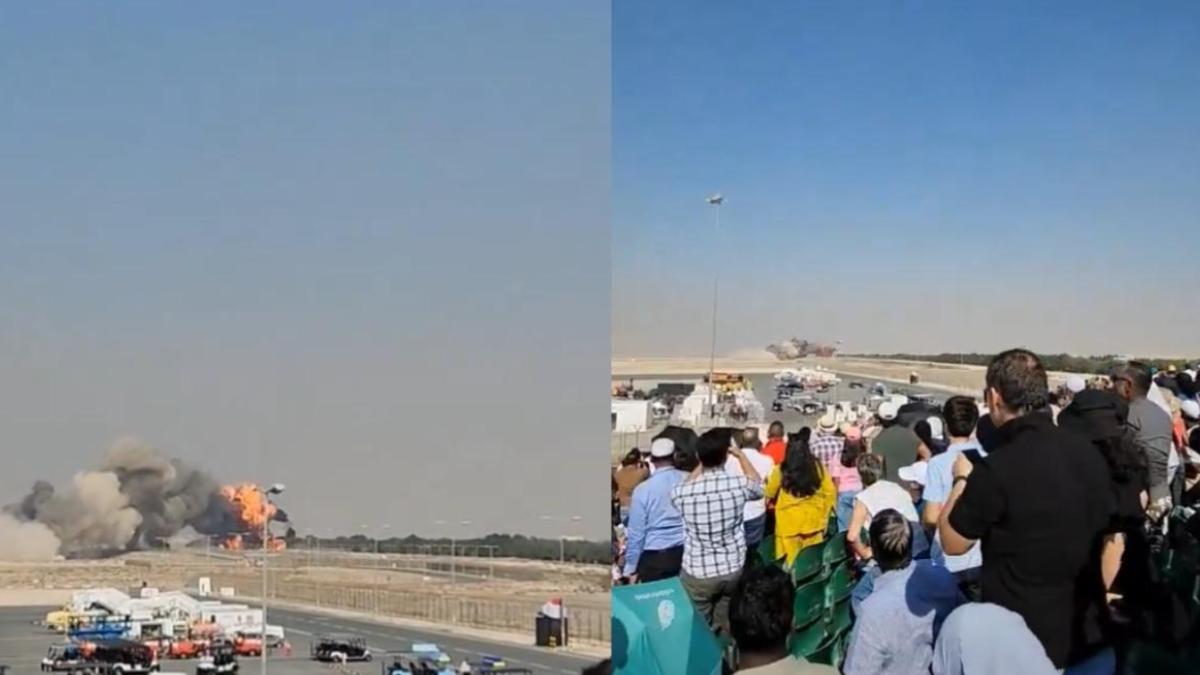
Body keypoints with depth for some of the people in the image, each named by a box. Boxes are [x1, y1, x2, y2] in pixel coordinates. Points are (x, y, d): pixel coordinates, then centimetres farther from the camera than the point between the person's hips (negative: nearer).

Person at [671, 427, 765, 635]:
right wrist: (740, 454, 20)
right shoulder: (738, 485, -15)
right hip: (732, 569, 2)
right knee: (721, 624, 20)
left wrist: (703, 461, 15)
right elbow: (758, 486, 12)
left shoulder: (683, 493, -18)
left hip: (698, 573, -2)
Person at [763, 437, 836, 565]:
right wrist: (823, 515, 12)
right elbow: (830, 492, 2)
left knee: (790, 562, 3)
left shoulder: (781, 470, -8)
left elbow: (769, 494, 5)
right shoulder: (818, 467, -3)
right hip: (812, 521, 2)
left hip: (788, 523, -2)